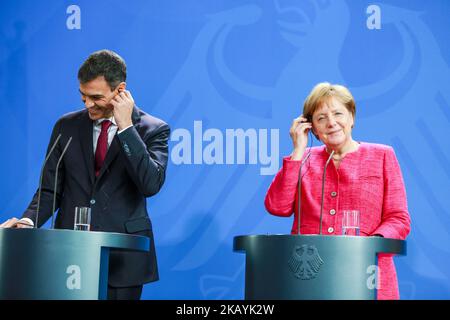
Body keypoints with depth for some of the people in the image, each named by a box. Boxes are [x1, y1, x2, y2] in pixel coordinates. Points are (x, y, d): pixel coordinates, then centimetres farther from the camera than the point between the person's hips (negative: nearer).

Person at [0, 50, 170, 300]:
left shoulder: (153, 129, -1)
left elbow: (151, 184, -16)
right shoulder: (67, 126, 9)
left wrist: (126, 126, -15)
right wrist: (29, 221, -9)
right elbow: (51, 189, 10)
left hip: (122, 258, -2)